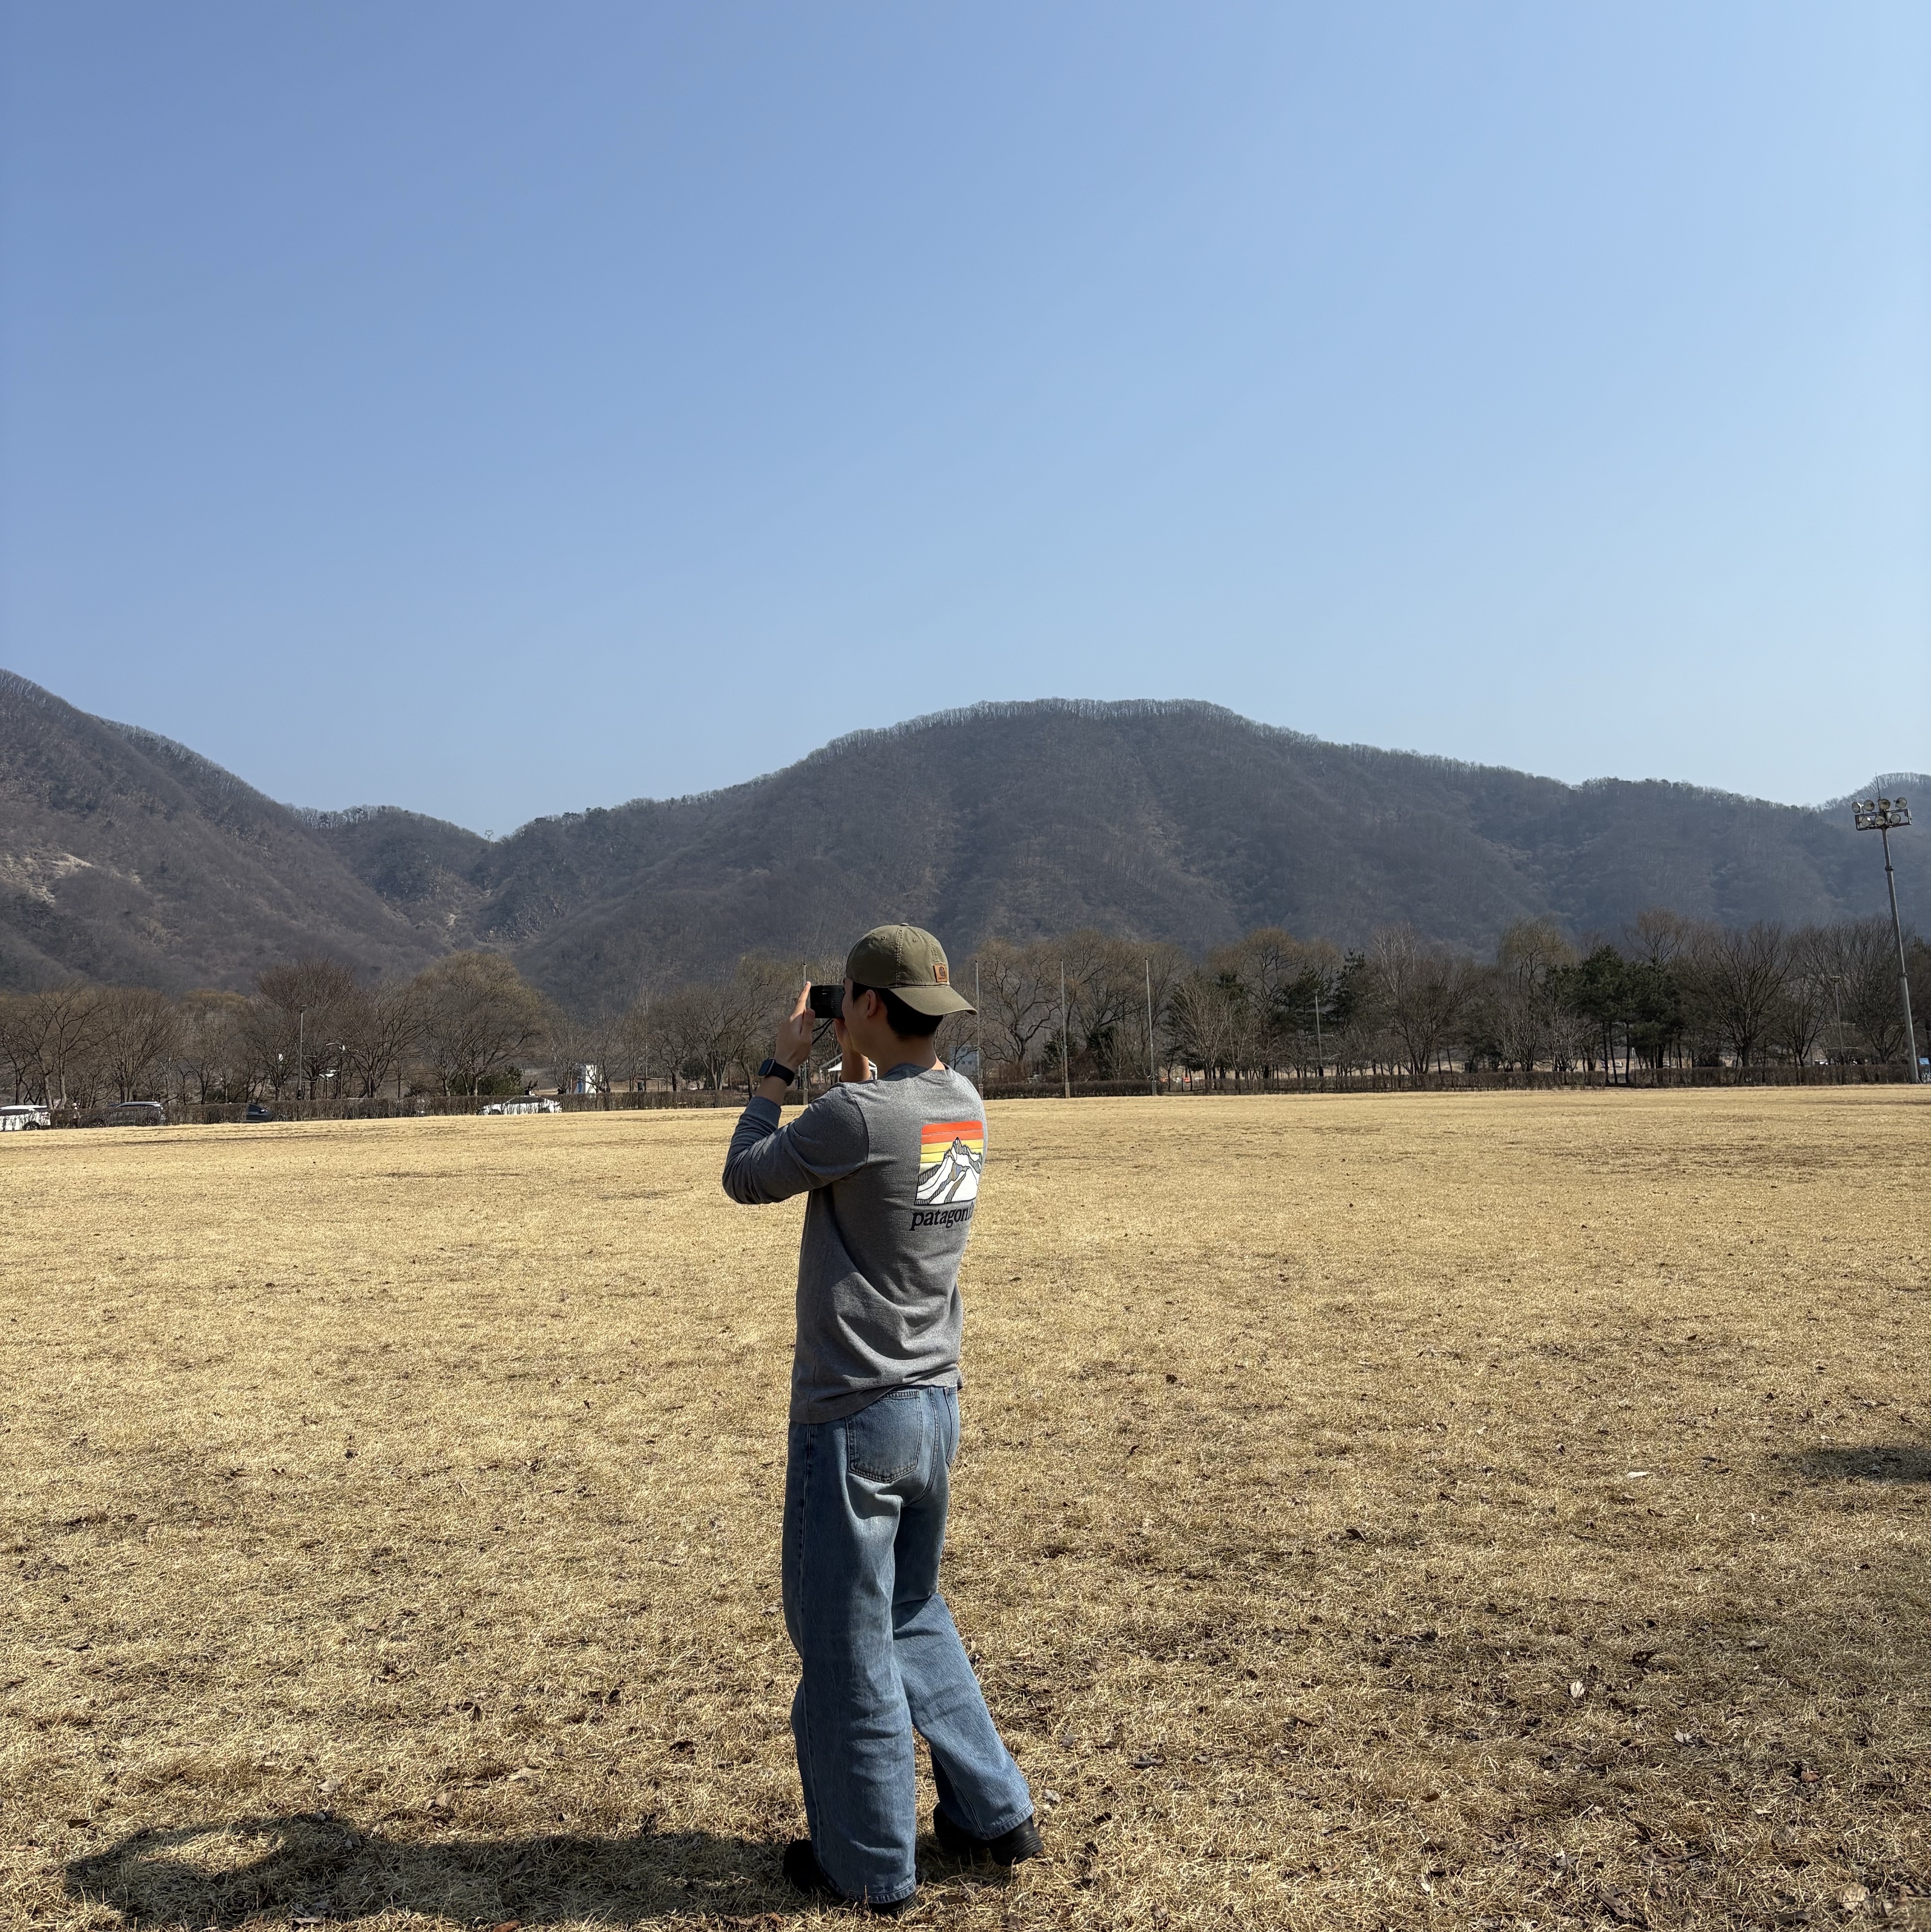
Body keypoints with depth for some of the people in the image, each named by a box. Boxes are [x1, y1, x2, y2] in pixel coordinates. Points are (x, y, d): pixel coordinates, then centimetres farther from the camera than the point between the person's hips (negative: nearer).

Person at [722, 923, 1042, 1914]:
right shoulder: (964, 1106, 1)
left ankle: (869, 1863, 25)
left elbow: (747, 1177, -7)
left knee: (847, 1645, 9)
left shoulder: (856, 1115, -22)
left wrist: (779, 1068, 2)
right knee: (916, 1618, 24)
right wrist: (858, 1068, 12)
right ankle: (993, 1813, 33)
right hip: (936, 1405, 8)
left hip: (853, 1418, -8)